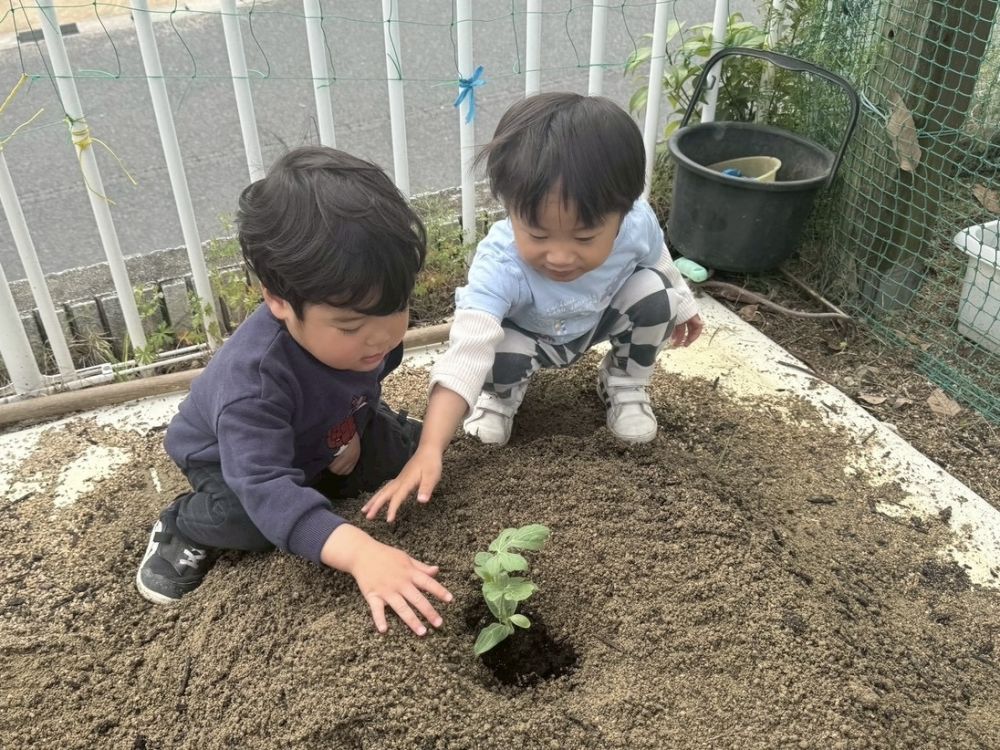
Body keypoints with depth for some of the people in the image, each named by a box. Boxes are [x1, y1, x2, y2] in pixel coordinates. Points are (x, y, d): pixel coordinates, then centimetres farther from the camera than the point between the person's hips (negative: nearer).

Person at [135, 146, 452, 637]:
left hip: (330, 439, 6)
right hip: (227, 454, -6)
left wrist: (356, 428, -18)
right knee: (248, 516, -33)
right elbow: (265, 487, -53)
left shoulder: (369, 324, -26)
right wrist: (358, 551, -64)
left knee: (406, 449, -9)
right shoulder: (254, 377, -46)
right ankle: (183, 526, -1)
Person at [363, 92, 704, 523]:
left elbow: (660, 264, -7)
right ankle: (501, 396, 5)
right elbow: (466, 354, -51)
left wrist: (681, 307, 14)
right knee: (501, 356, -34)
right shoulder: (499, 264, -44)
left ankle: (625, 383, 5)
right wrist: (429, 450, -60)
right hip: (529, 336, -3)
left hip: (600, 322, 3)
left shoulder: (638, 225, -32)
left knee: (653, 290, -22)